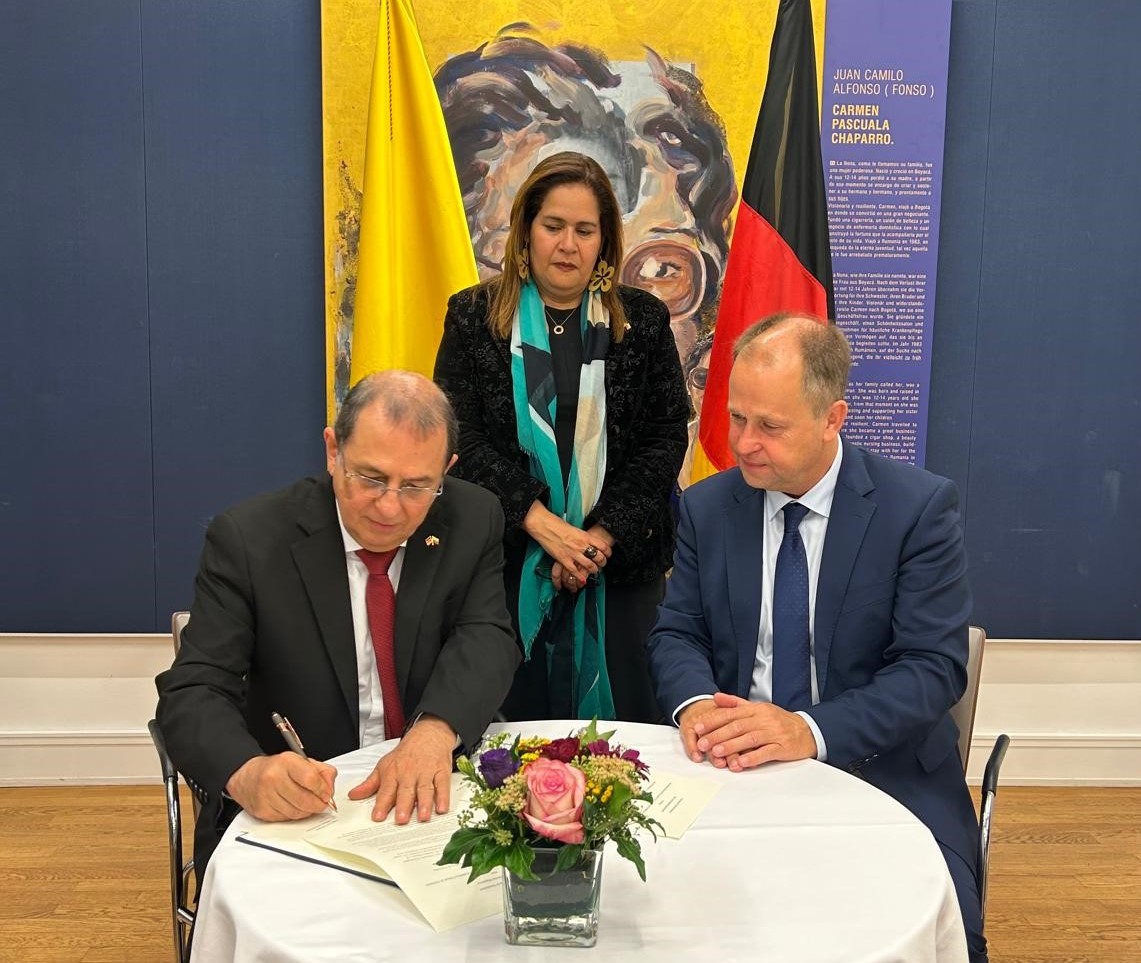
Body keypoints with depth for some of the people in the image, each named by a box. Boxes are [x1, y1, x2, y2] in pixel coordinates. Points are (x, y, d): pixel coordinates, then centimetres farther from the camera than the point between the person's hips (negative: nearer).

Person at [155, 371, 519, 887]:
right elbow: (191, 693, -14)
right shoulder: (248, 538, -11)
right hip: (288, 811, -1)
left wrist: (435, 730, -31)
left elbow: (486, 637, -9)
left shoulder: (474, 521, -1)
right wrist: (248, 773, -37)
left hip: (427, 799, 2)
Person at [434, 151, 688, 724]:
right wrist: (541, 523, -15)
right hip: (507, 563, -1)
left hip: (620, 564, 1)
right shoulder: (474, 317, 3)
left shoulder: (643, 321, 5)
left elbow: (667, 439, 1)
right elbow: (461, 437, -4)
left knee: (621, 727, 8)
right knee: (514, 722, 7)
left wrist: (604, 535, -10)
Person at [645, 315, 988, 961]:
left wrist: (812, 731, -27)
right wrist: (695, 703, -17)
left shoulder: (921, 507, -7)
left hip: (882, 770, -2)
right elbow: (677, 632, 6)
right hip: (737, 766, 3)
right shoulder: (706, 507, 4)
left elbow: (933, 668, -12)